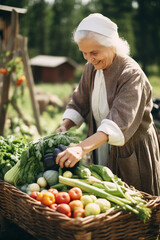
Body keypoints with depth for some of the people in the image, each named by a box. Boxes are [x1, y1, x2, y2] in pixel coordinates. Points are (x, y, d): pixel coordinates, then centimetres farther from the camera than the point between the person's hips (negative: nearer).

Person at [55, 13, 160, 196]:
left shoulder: (131, 74, -24)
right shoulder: (91, 68, 0)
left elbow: (119, 121, -36)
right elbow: (79, 103, 8)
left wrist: (83, 148, -47)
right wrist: (65, 125, -13)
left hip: (132, 155, -6)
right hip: (102, 152, 7)